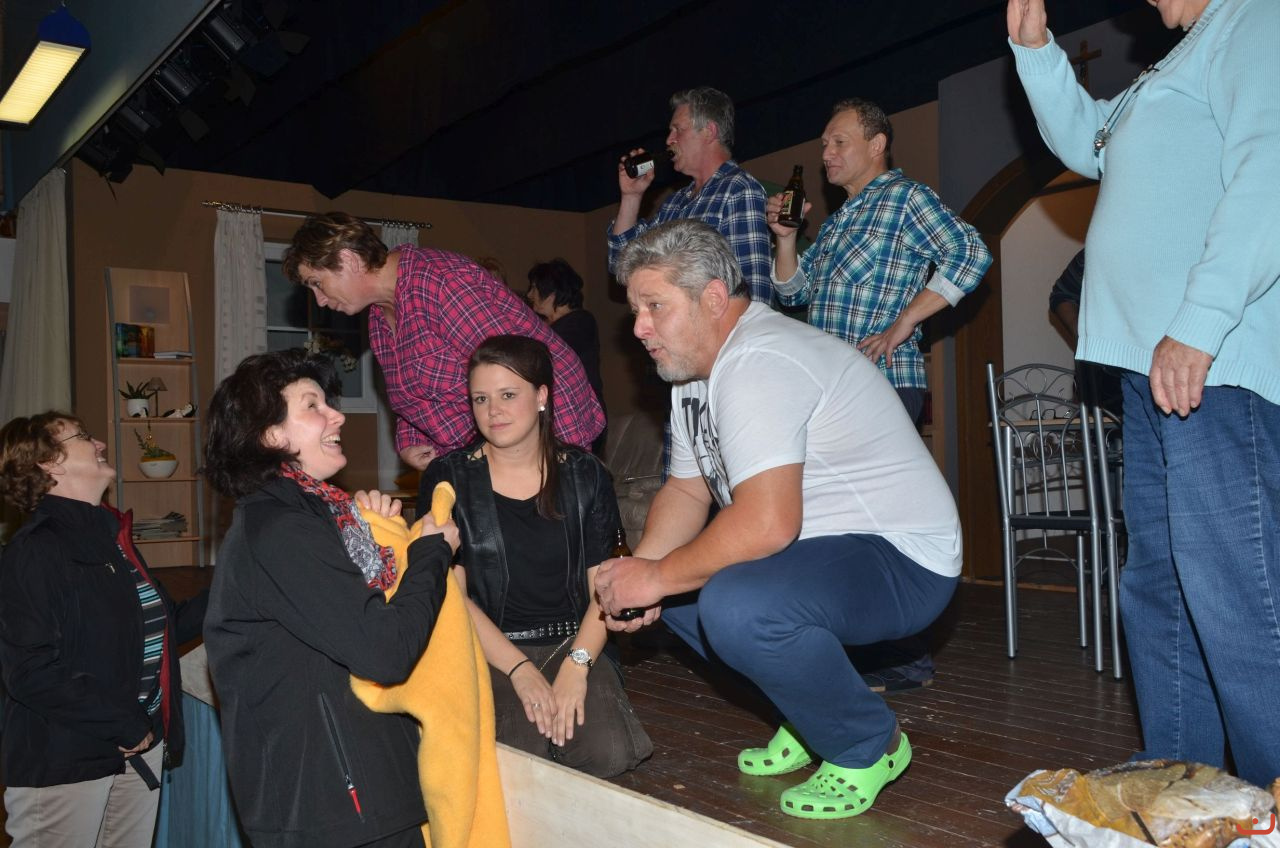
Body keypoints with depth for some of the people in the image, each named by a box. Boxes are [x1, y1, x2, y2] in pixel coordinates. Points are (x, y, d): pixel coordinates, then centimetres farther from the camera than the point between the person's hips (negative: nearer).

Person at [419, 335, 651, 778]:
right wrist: (519, 670, -14)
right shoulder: (448, 479, 1)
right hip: (488, 649, -1)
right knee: (524, 753, -28)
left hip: (574, 643, 2)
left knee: (609, 753, -22)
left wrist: (576, 665, -16)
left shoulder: (586, 477, 4)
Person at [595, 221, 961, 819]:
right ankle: (809, 719, 18)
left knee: (736, 607, -33)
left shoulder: (757, 364, -24)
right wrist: (639, 571, -6)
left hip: (903, 563, -10)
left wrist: (657, 577, -21)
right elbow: (687, 490, 12)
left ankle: (868, 744, -5)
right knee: (675, 582, 10)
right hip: (815, 547, 11)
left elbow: (766, 524, -34)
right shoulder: (696, 368, 9)